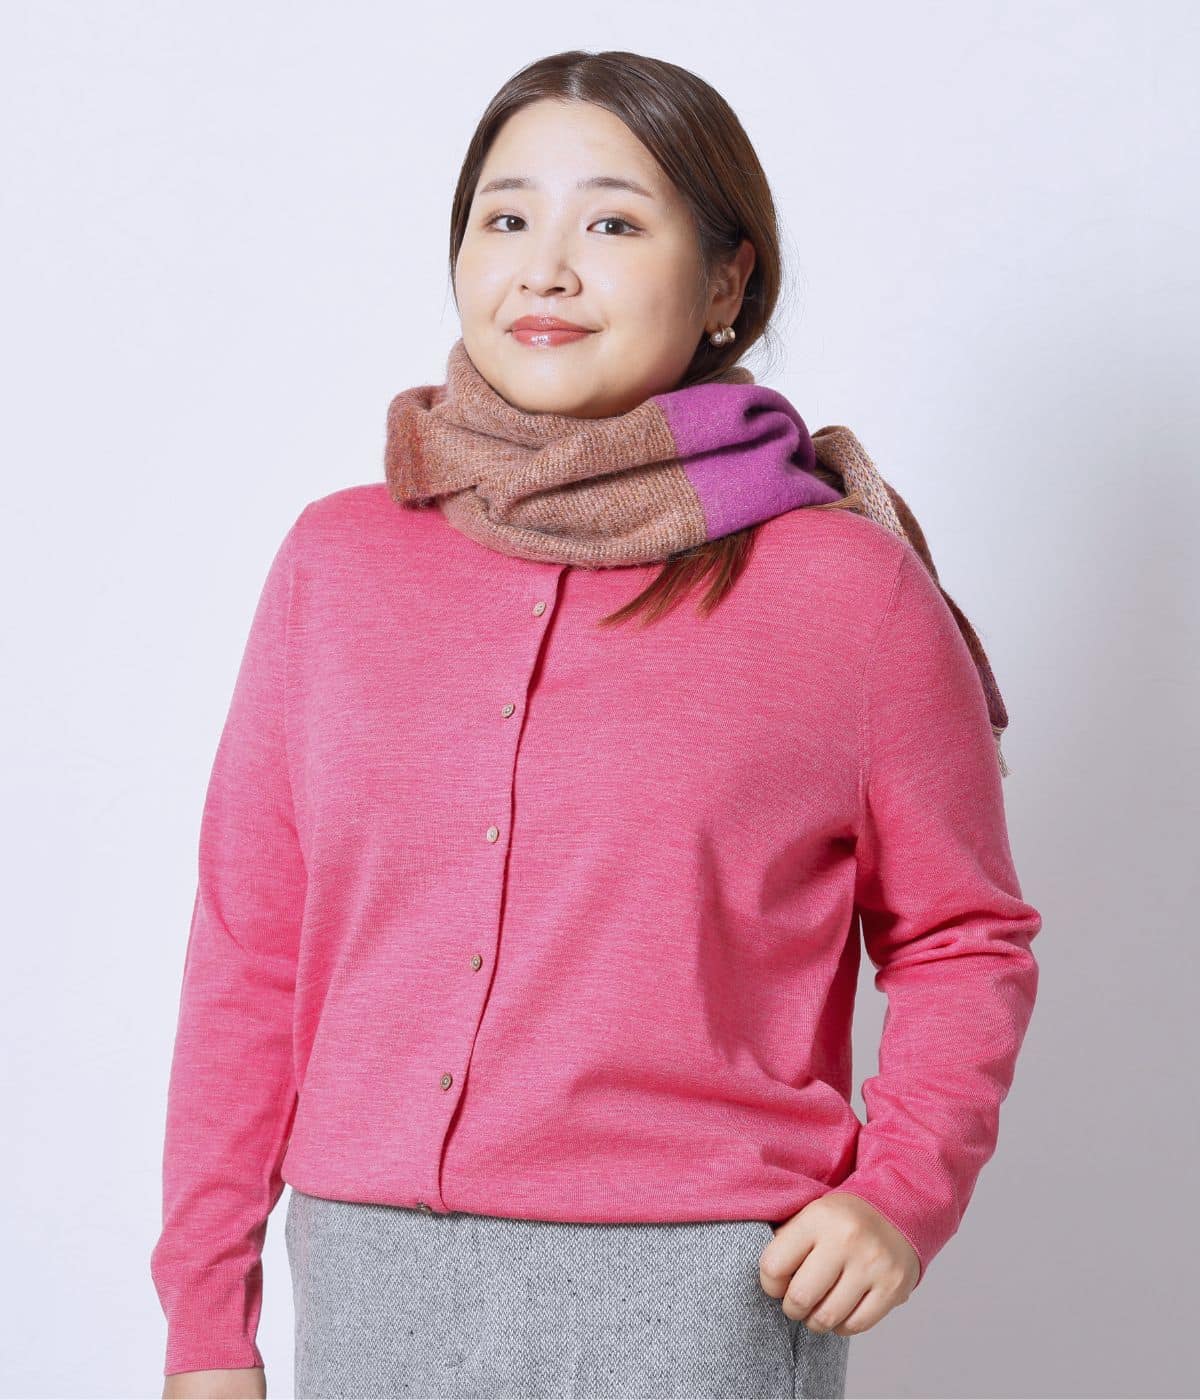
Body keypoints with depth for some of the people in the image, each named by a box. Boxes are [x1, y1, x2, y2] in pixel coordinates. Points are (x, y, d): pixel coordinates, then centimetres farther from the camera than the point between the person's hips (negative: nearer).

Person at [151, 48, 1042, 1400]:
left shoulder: (848, 589, -2)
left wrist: (903, 1189, -8)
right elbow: (247, 947, 7)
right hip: (369, 1279, 3)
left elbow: (961, 936, 7)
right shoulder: (338, 558, 5)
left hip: (697, 1291, -2)